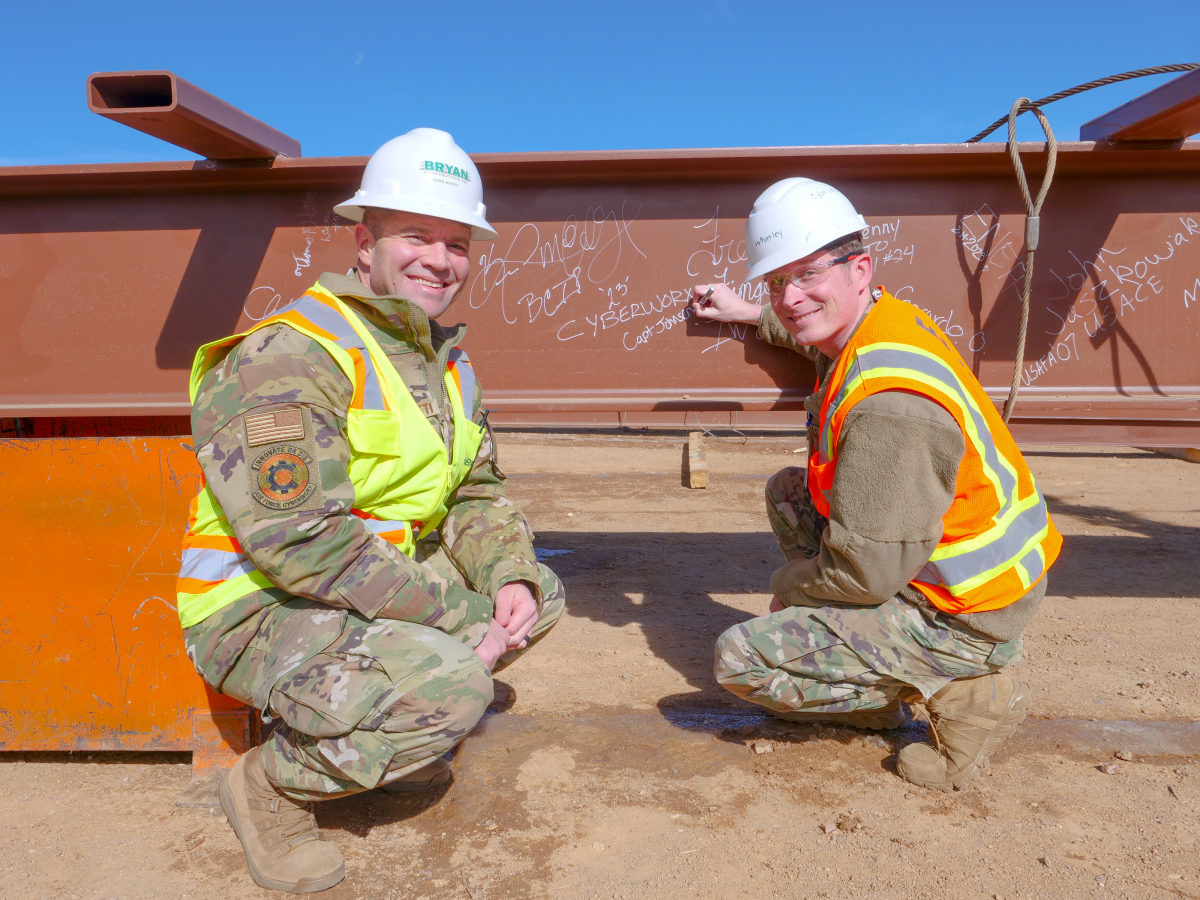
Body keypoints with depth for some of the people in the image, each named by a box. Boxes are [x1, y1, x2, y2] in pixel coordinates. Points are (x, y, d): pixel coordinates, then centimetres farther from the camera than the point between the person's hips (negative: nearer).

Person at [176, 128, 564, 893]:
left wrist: (510, 578, -13)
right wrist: (461, 614, -24)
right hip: (259, 608, -8)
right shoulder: (289, 357, -21)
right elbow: (302, 542, -27)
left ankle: (388, 722, 14)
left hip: (380, 585, 9)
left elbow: (476, 494, 8)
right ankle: (272, 784, -2)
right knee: (451, 685, -30)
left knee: (540, 592, 5)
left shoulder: (448, 360, 9)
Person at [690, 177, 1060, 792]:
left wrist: (788, 582, -7)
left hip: (963, 620, -10)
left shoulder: (889, 406, -31)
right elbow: (816, 330, 29)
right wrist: (751, 316, 33)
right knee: (786, 491, 17)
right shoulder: (887, 319, -1)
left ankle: (956, 693, -2)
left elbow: (863, 574, -26)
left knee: (739, 661, -11)